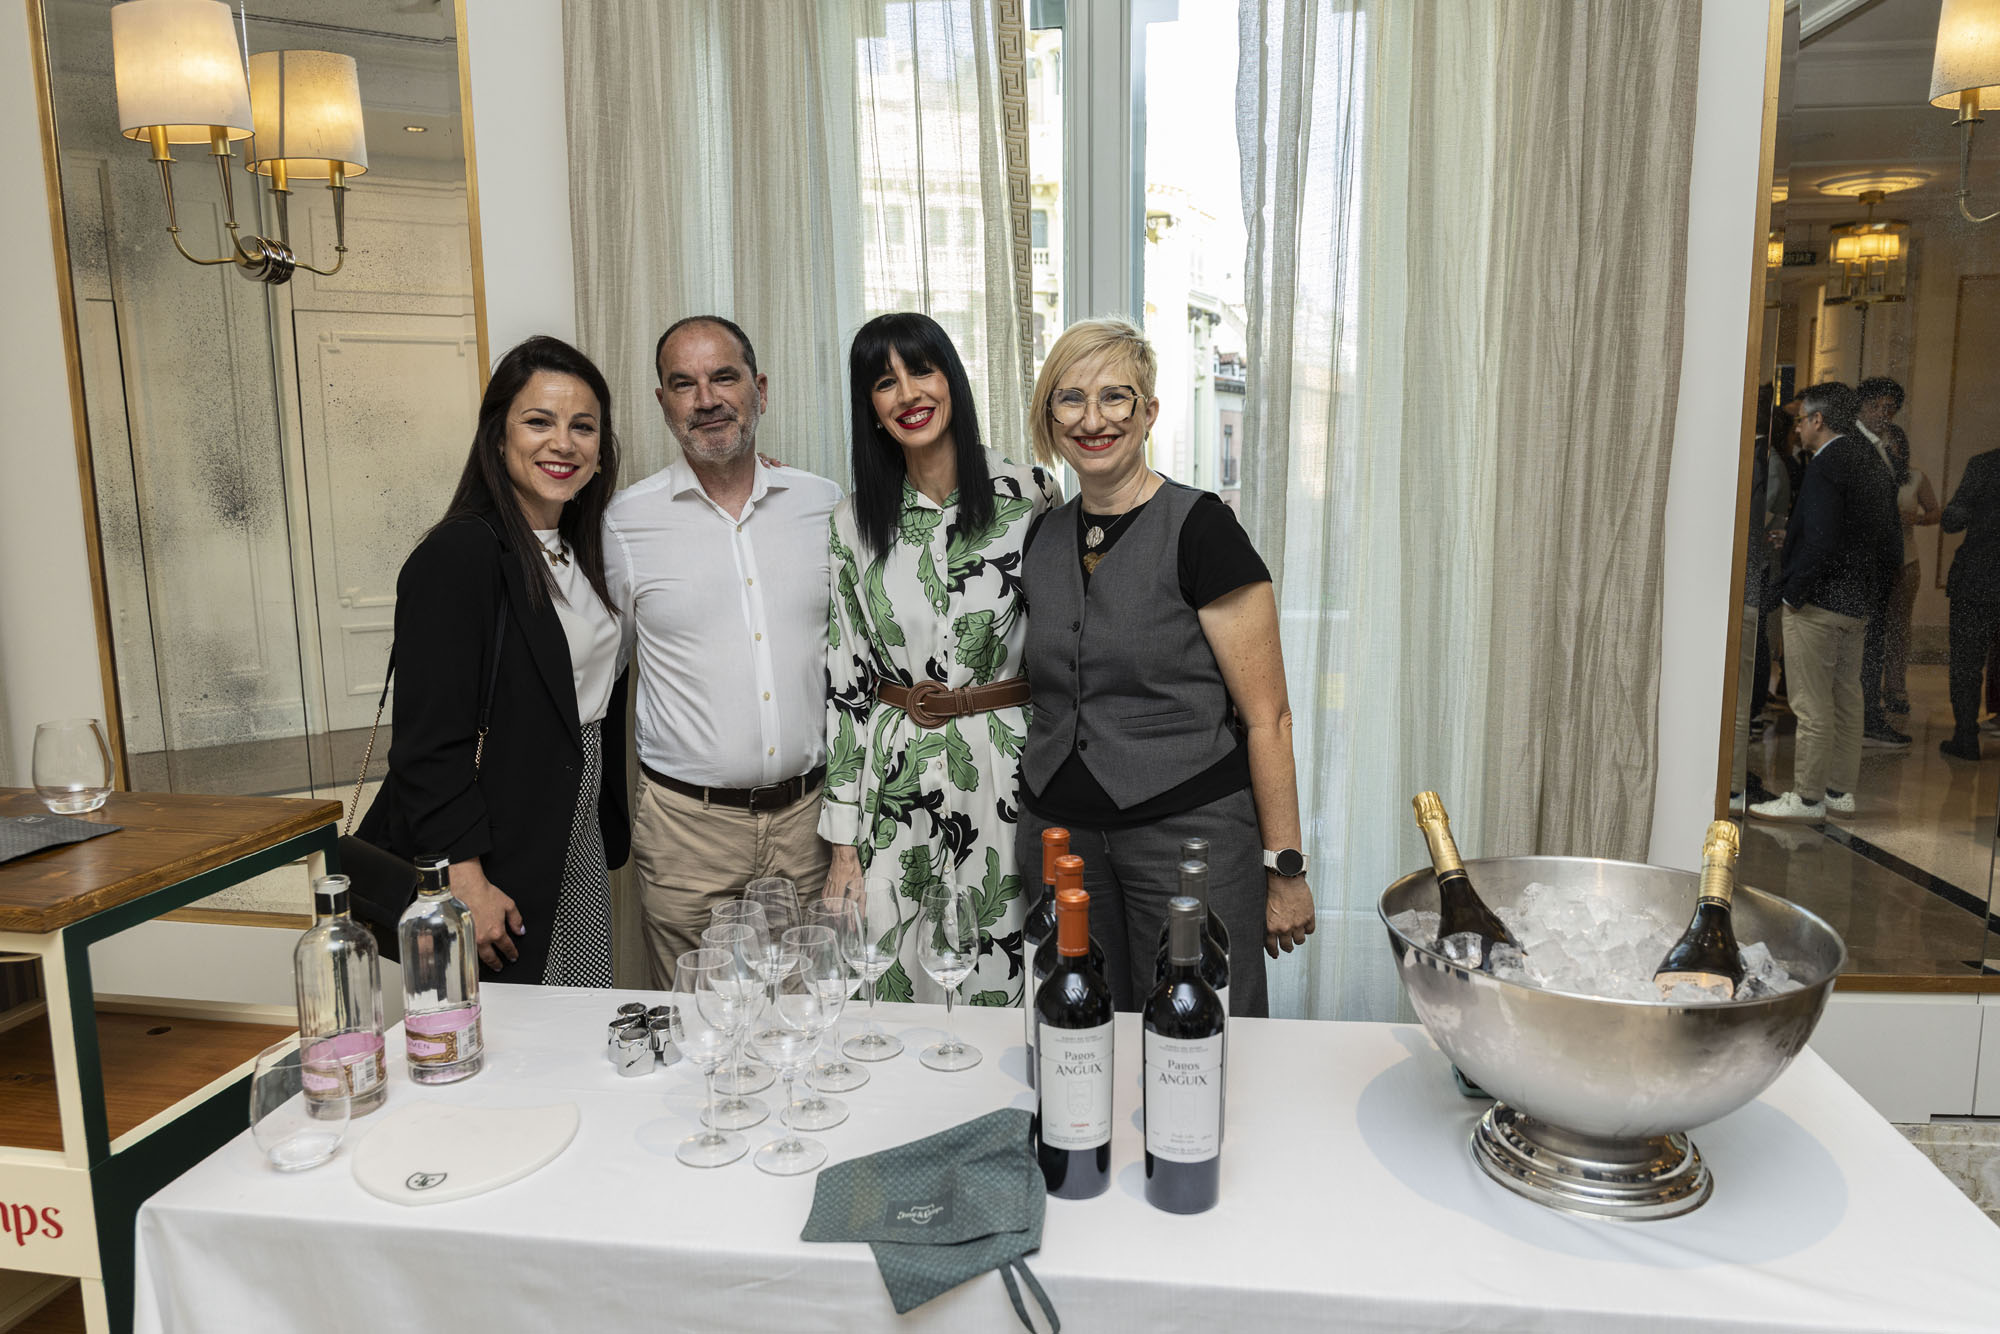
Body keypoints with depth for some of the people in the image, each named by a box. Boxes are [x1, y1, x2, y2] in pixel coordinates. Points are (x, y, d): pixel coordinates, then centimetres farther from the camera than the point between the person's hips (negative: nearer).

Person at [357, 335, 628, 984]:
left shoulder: (581, 551, 10)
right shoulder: (457, 556, -15)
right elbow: (429, 741, -18)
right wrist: (468, 881, -19)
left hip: (580, 849, 8)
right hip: (497, 862, -7)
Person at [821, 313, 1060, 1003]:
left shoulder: (1028, 493, -3)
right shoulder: (854, 520, 3)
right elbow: (844, 678, 4)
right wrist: (843, 842, 2)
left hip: (1010, 772, -1)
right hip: (894, 784, 2)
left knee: (1001, 986, 6)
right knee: (885, 991, 6)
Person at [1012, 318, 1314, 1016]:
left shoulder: (1200, 529, -10)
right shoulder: (1042, 538, 7)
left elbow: (1267, 716, -10)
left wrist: (1284, 868, -9)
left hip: (1191, 826, -5)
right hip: (1062, 834, 5)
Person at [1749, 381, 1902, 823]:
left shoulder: (1826, 466, -17)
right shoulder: (1874, 464, 11)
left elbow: (1821, 541, -24)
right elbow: (1893, 542, 14)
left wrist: (1794, 592, -15)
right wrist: (1873, 594, 17)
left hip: (1819, 603, -9)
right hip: (1859, 604, 9)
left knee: (1812, 706, -2)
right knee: (1847, 699, 16)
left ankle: (1808, 798, 5)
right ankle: (1840, 790, 25)